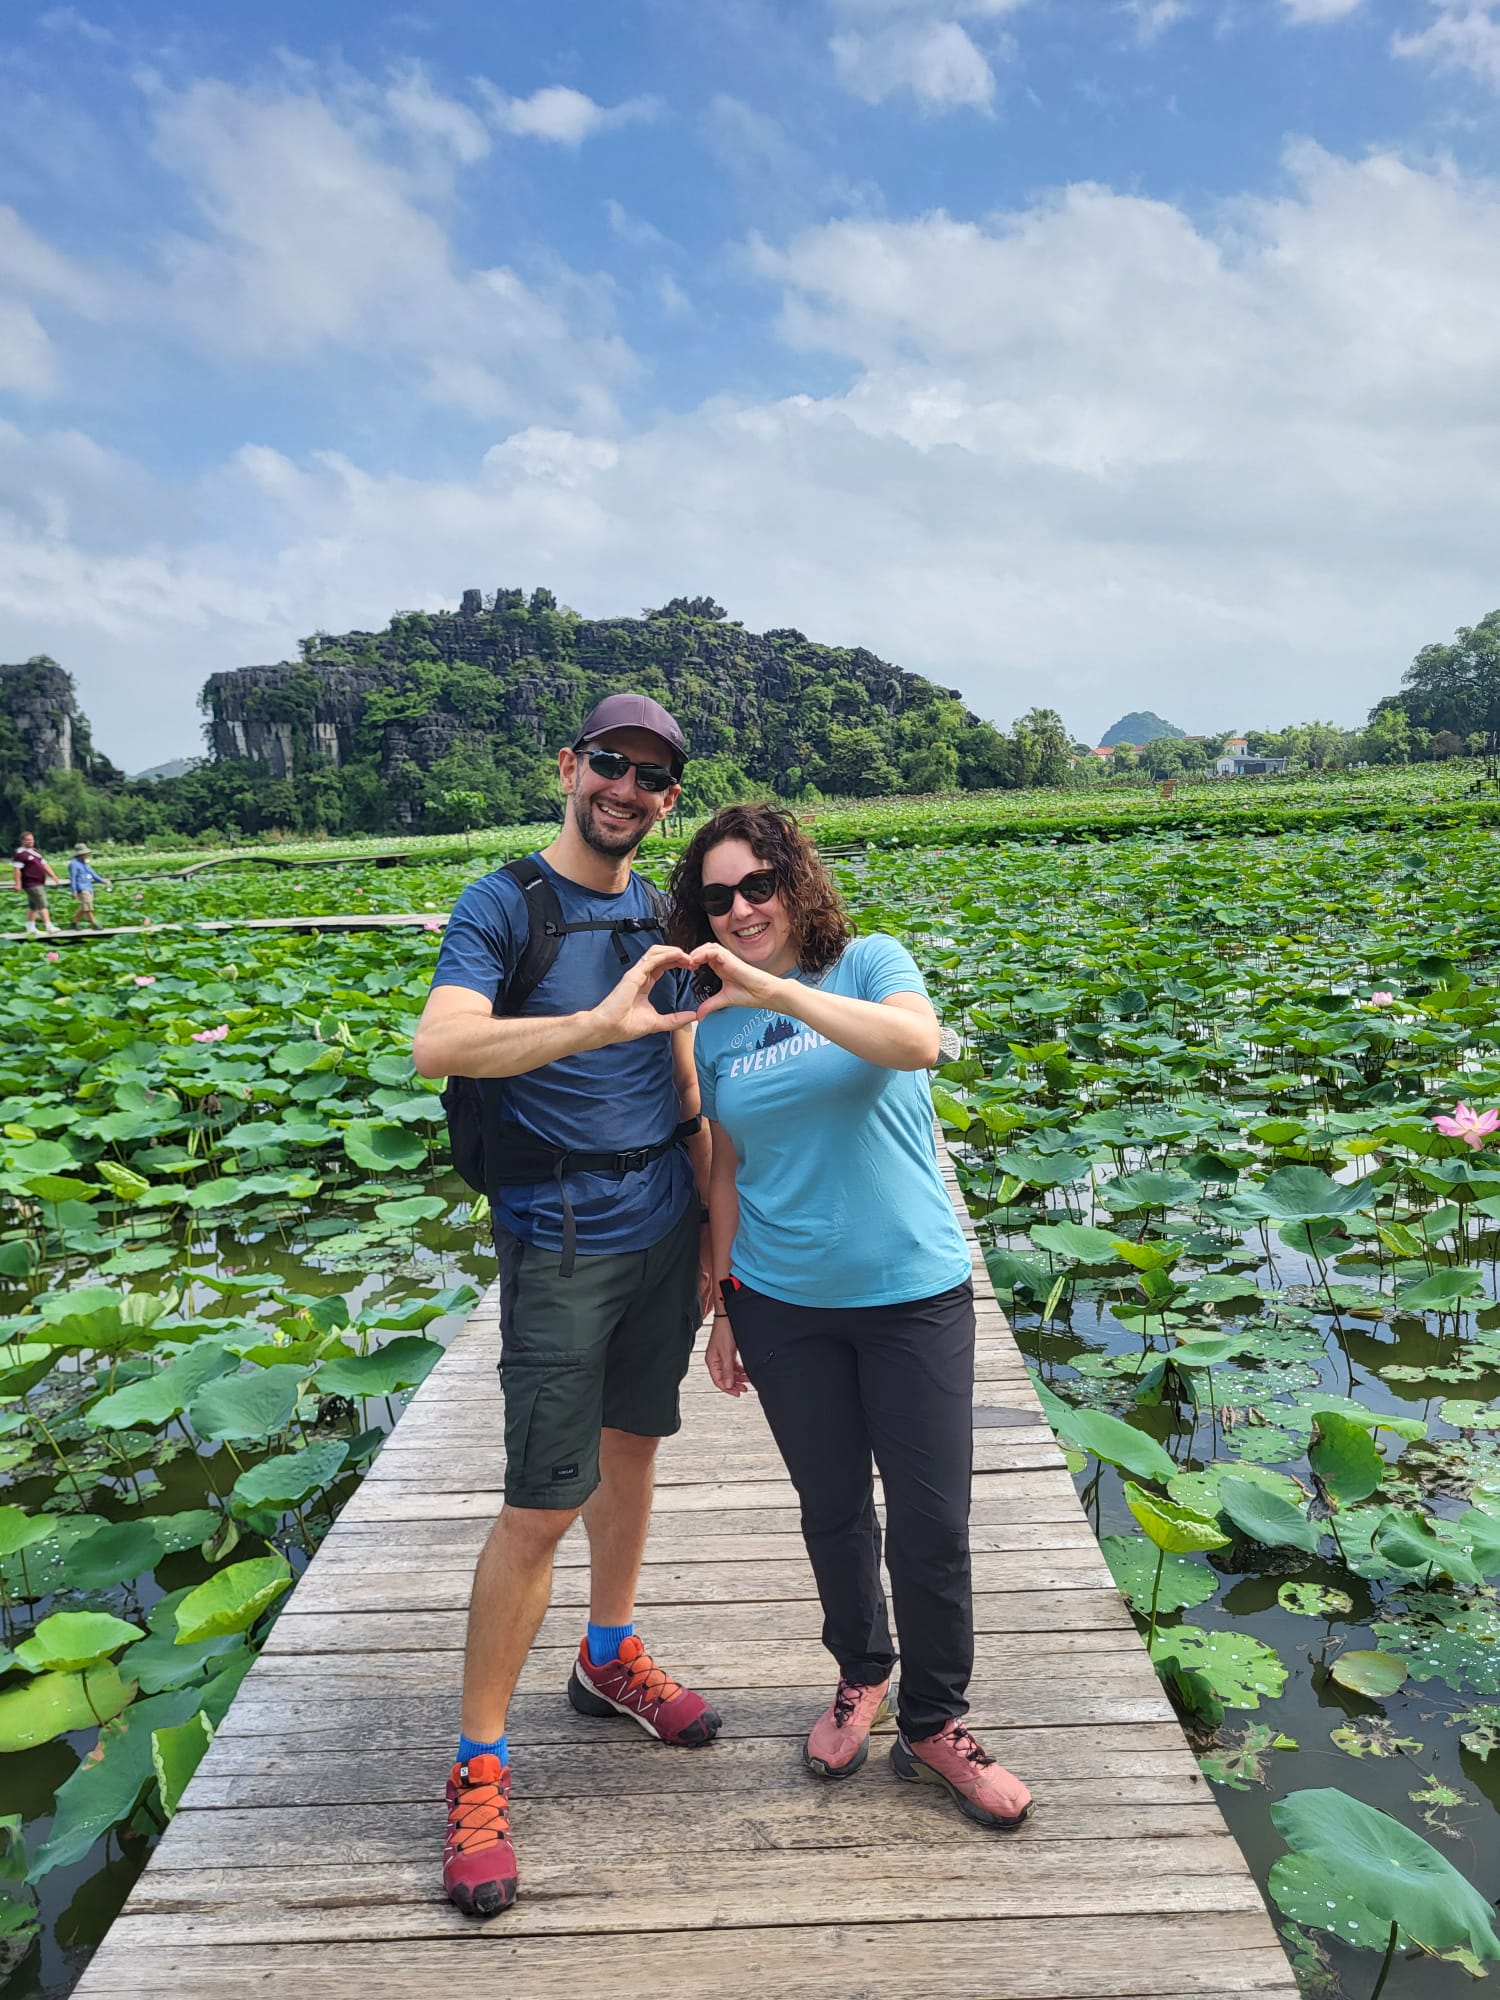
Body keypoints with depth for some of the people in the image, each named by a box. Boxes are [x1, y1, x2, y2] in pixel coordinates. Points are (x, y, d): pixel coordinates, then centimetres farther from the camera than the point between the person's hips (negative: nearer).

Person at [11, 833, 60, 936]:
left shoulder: (35, 851, 18)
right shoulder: (20, 853, -10)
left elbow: (44, 864, 17)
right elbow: (17, 869, -15)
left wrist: (52, 875, 5)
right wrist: (18, 883, -20)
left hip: (40, 883, 9)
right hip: (31, 884, -9)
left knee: (33, 906, 15)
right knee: (42, 905, -15)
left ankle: (30, 928, 23)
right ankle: (49, 927, -19)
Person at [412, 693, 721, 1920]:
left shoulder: (661, 919, 8)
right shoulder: (502, 907, -10)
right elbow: (439, 1046, -28)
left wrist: (719, 1227, 10)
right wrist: (595, 1024, -41)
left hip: (665, 1229, 6)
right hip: (561, 1241, -6)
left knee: (633, 1445, 19)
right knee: (543, 1504, -3)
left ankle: (610, 1657, 41)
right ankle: (479, 1765, 15)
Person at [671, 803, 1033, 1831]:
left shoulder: (871, 964, -5)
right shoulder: (713, 1026, 3)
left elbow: (918, 1041, -27)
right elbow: (729, 1174, 9)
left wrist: (774, 988, -32)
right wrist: (722, 1308, 11)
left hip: (913, 1290, -2)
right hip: (783, 1304, 3)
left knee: (933, 1522, 3)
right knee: (834, 1509, 15)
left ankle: (934, 1724, 26)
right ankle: (862, 1677, 41)